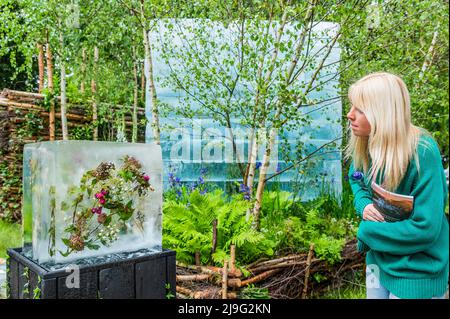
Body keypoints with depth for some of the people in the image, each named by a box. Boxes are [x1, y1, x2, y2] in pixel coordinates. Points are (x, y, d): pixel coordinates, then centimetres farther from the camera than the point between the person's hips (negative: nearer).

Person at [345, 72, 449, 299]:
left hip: (417, 272, -6)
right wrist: (364, 204, -10)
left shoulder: (422, 152, -27)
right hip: (378, 258, 6)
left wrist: (366, 232, -18)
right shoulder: (366, 145, -7)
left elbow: (426, 227, -27)